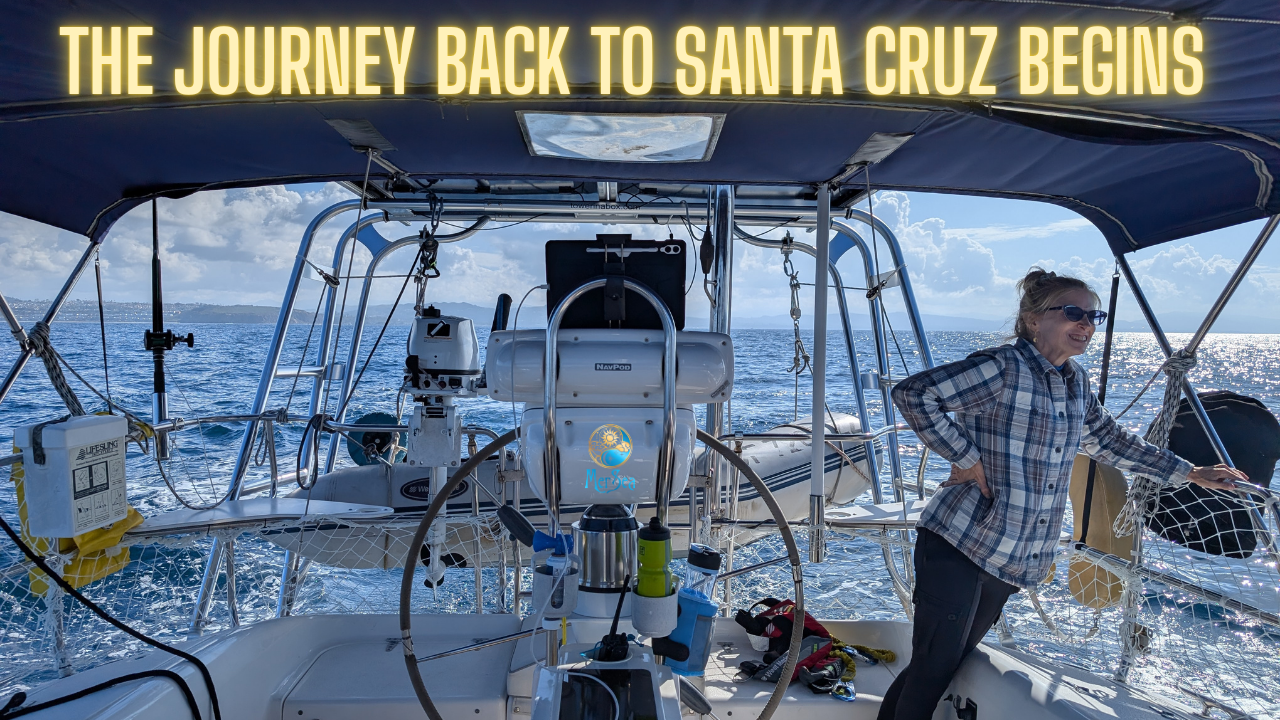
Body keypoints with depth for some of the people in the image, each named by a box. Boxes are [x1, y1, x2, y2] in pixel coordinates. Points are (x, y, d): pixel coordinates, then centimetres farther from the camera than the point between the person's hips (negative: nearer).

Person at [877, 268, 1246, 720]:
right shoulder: (1002, 369, -16)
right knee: (933, 671, -4)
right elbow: (912, 394, -23)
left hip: (1011, 563, 8)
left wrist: (1190, 473, 28)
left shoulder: (1076, 383, 11)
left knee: (956, 665, 15)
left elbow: (1109, 441, 26)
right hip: (959, 548, -8)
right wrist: (965, 457, -19)